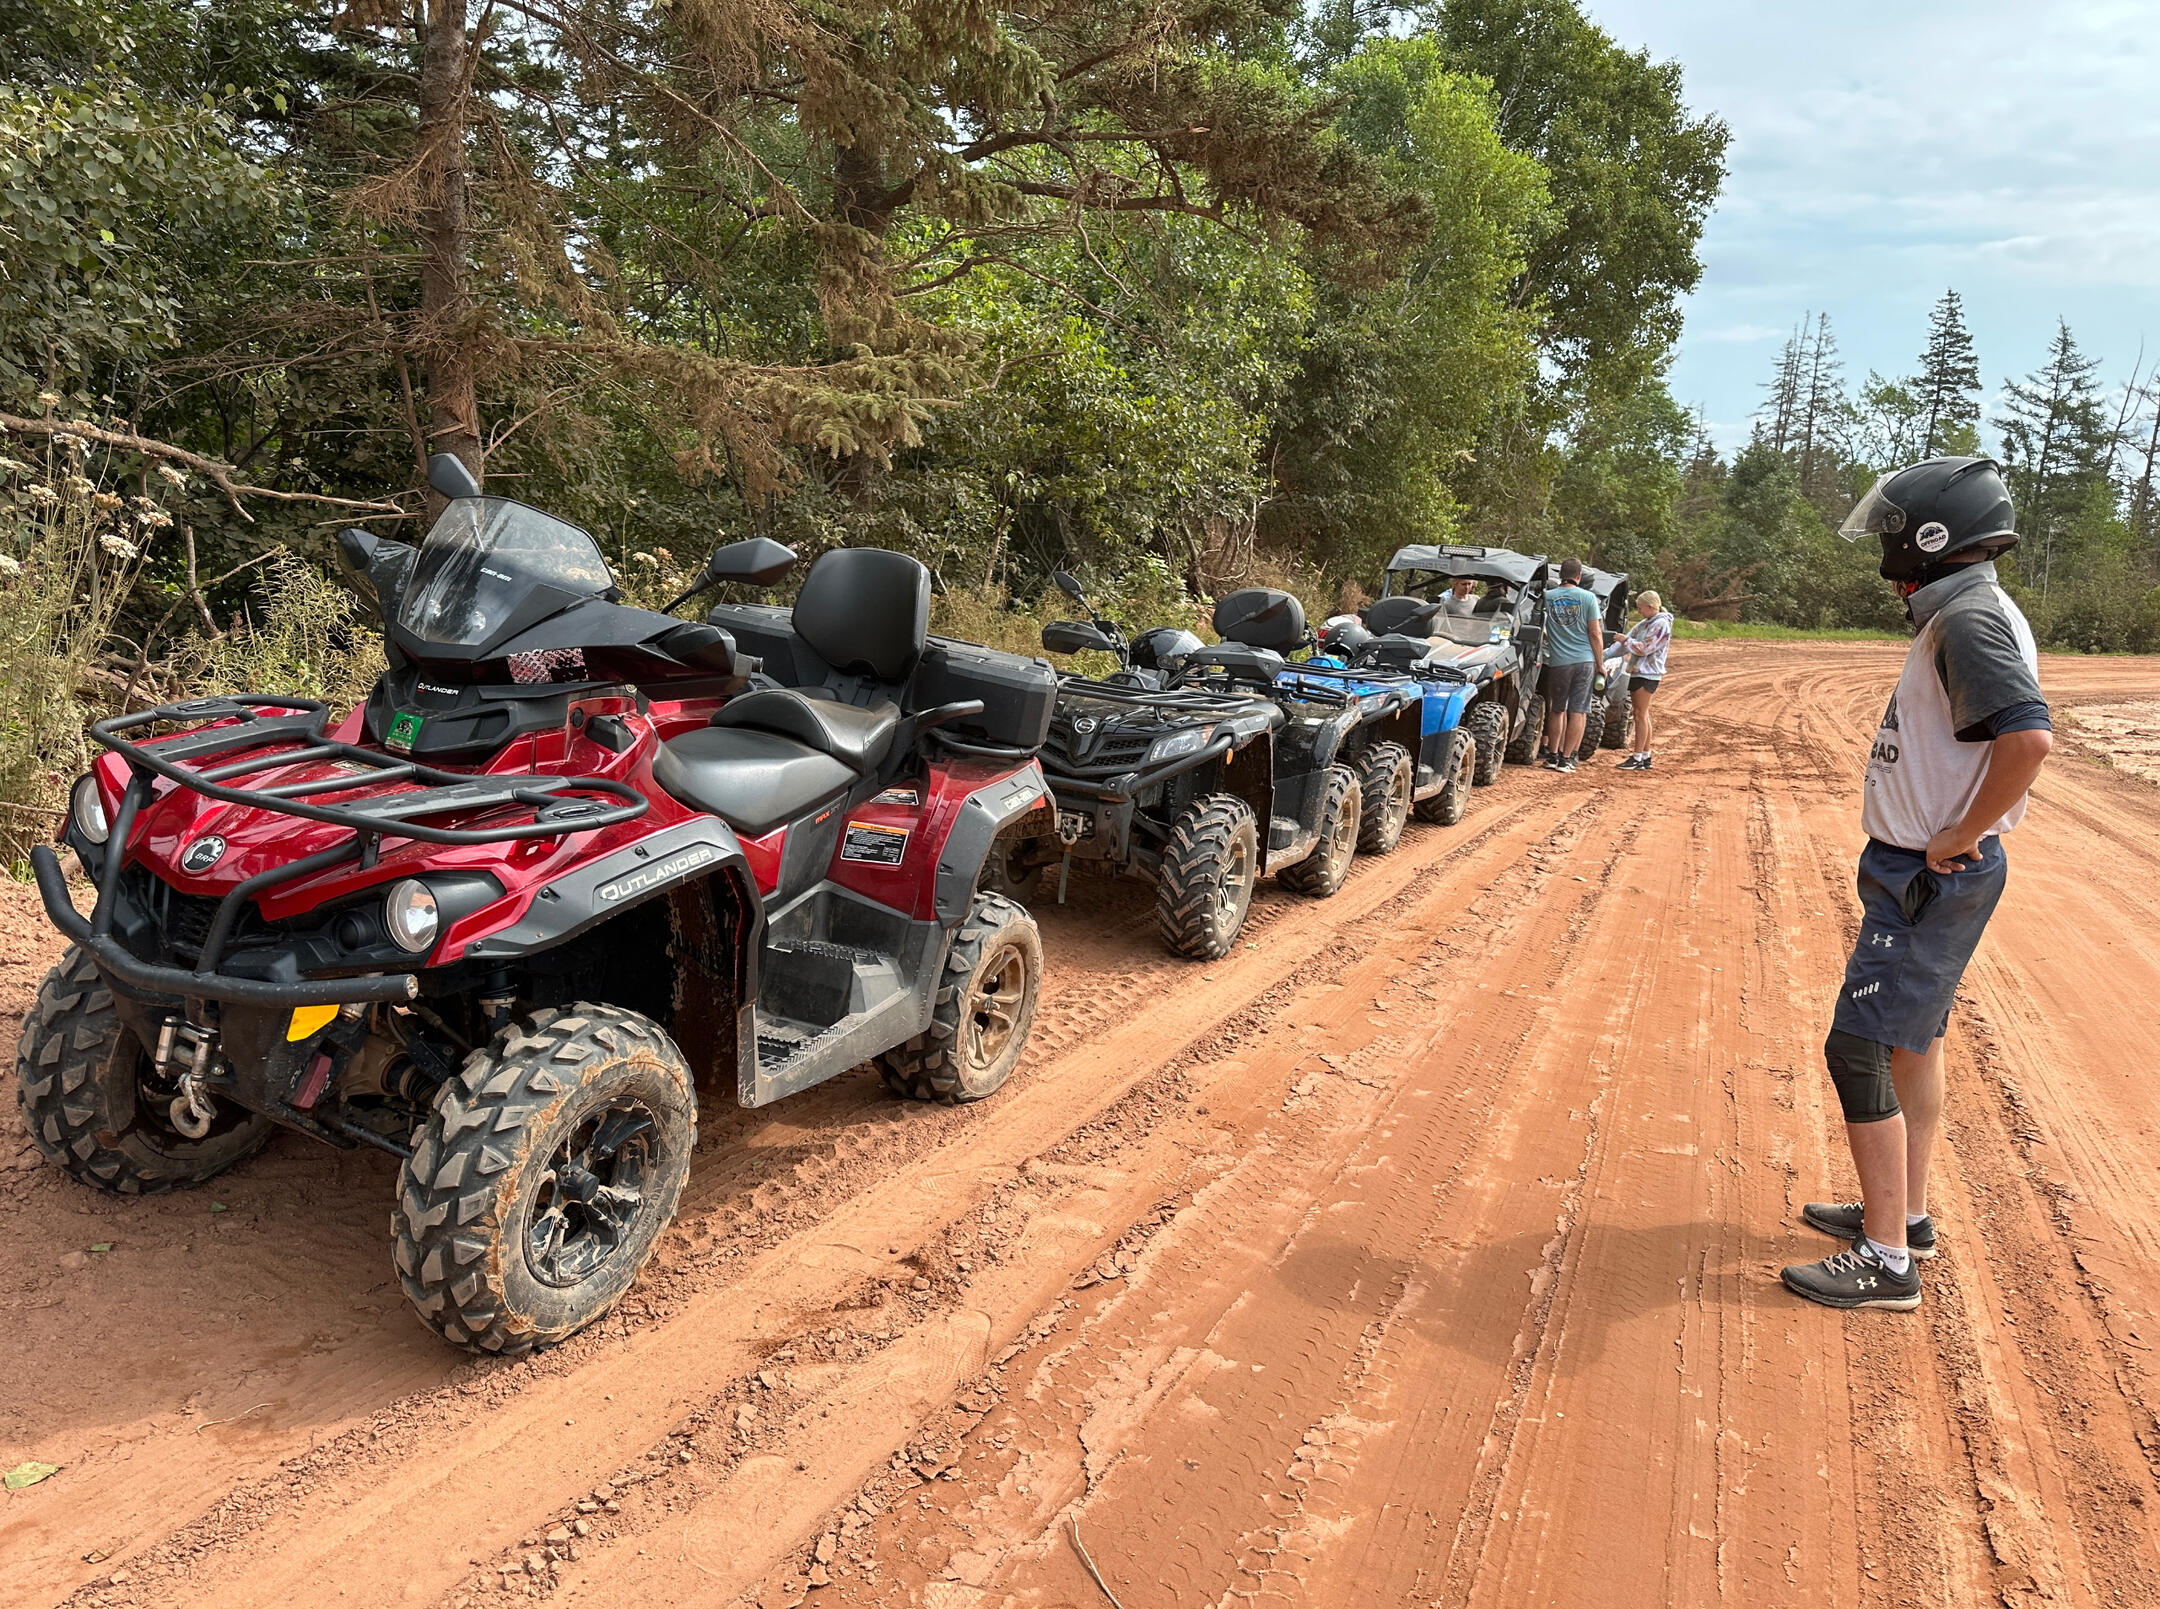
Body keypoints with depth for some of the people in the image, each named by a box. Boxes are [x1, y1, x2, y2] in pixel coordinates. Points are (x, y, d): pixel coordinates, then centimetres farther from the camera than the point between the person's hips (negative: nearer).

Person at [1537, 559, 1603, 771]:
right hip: (1584, 660, -1)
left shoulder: (1548, 597, 0)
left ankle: (1552, 755, 15)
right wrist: (1600, 664, 4)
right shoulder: (1588, 597, -3)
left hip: (1558, 661, 1)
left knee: (1557, 710, 15)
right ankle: (1567, 758, 2)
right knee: (1578, 711, 3)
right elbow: (1595, 634, -3)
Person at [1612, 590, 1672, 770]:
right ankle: (1645, 757, 18)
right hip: (1637, 672, 9)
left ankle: (1637, 758, -7)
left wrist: (1626, 640, -8)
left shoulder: (1660, 624, -12)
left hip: (1647, 674, -9)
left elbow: (1645, 648, -18)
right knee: (1642, 715, 12)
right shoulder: (1645, 624, 15)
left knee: (1641, 715, -8)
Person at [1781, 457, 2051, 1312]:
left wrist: (1962, 839, -24)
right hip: (1917, 875, 11)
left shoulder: (1972, 618, -20)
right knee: (1913, 1042, 19)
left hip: (1932, 881, -11)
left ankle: (1886, 1260, 2)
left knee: (1858, 1049, -7)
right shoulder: (1959, 615, 12)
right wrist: (1951, 838, 9)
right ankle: (1904, 1212, 34)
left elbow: (2029, 736, -34)